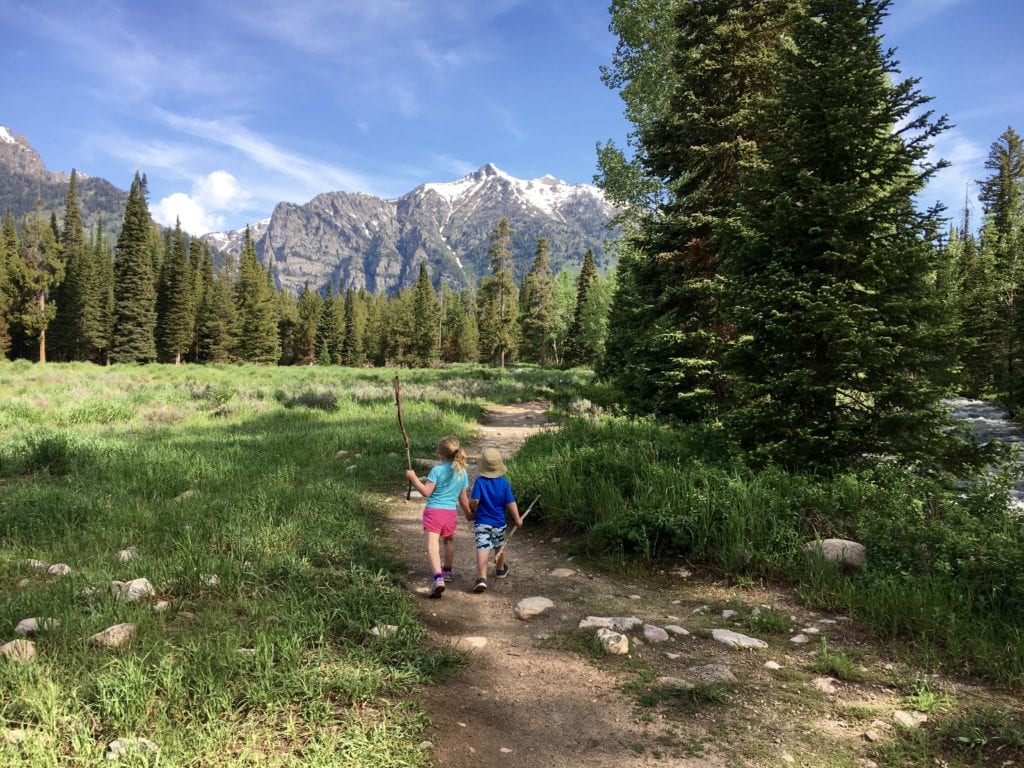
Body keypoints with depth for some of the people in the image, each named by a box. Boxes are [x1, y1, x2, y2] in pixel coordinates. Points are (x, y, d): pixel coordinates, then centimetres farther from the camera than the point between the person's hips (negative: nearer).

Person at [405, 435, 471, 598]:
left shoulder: (437, 470, -9)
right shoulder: (463, 472, 6)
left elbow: (426, 492, -11)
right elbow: (463, 498, 11)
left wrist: (413, 478, -1)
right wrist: (469, 513, 27)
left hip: (434, 511, -5)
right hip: (451, 512, 5)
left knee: (432, 543, -13)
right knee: (449, 540, 29)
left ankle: (438, 577, -31)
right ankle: (447, 570, 45)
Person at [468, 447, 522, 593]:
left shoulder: (479, 482, -12)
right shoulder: (504, 483, -7)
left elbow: (474, 501, -16)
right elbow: (510, 502, -7)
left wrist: (471, 510, 4)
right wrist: (517, 519, 2)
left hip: (482, 522, -3)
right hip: (499, 523, 3)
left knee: (482, 549, -10)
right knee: (499, 546, 25)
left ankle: (482, 578, -27)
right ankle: (500, 569, 48)